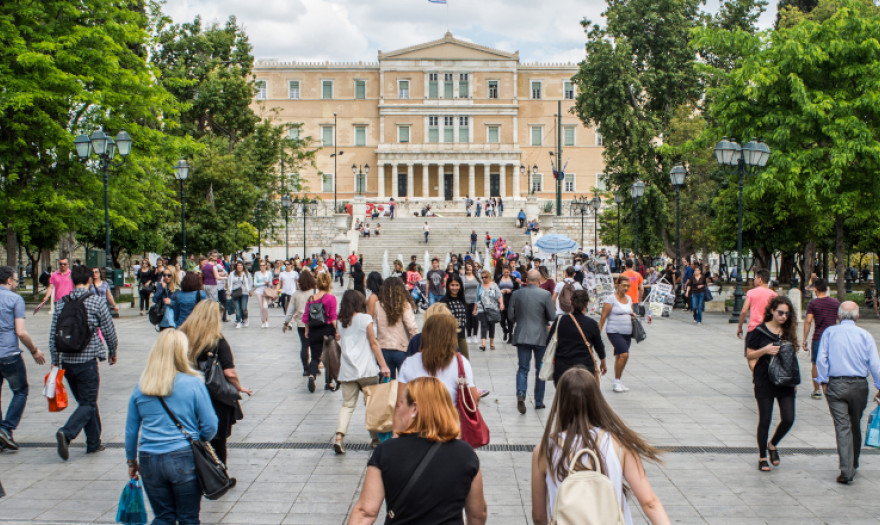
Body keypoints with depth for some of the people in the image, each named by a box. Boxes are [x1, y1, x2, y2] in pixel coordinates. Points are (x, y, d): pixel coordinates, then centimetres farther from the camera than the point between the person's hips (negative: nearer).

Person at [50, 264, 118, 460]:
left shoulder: (61, 304, 4)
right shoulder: (97, 302, -7)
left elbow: (53, 335, 4)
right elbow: (109, 331, -1)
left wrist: (55, 361, 12)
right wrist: (112, 352, 16)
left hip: (67, 361, 5)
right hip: (87, 361, -5)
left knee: (86, 401, 16)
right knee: (88, 403, 0)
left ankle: (94, 443, 21)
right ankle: (66, 433, -22)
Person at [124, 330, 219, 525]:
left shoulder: (141, 387, 2)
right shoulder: (193, 384, -8)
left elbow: (131, 430, 8)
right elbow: (210, 426, -6)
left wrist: (131, 461, 21)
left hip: (149, 460, 3)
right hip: (185, 459, -3)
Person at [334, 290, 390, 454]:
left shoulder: (342, 322, 9)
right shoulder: (365, 319, -3)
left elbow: (341, 346, 13)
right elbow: (373, 344, -4)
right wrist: (383, 366, -2)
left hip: (347, 371, 4)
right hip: (366, 370, -4)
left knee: (347, 405, 3)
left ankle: (339, 436, -15)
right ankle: (375, 438, 14)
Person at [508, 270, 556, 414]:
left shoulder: (517, 294, -2)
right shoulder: (545, 294, -9)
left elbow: (510, 315, 2)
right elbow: (552, 317, -8)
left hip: (522, 336, 2)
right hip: (540, 336, -1)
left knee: (522, 368, 4)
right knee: (541, 369, 12)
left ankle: (521, 394, -20)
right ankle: (538, 401, 17)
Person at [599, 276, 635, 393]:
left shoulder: (629, 298, 14)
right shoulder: (611, 299, -7)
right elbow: (603, 316, -9)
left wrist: (632, 315, 4)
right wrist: (598, 332, -13)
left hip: (627, 333, 6)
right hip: (614, 332, -6)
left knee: (619, 357, 10)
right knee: (624, 354, -19)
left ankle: (617, 383, 19)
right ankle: (617, 381, -8)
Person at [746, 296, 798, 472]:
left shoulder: (789, 332, 8)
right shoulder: (760, 331, -4)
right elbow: (750, 355, -1)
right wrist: (765, 350, -18)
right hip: (765, 381, -4)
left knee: (789, 419, -4)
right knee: (765, 420, 1)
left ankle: (773, 445, 24)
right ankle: (762, 457, 16)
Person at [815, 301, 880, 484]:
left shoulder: (829, 333, 1)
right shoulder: (865, 335, 1)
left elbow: (821, 359, -3)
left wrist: (823, 382, 4)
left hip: (836, 385, -1)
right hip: (859, 385, 1)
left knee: (842, 427, -3)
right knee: (855, 426, 16)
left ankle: (846, 470, -12)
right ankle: (853, 465, 29)